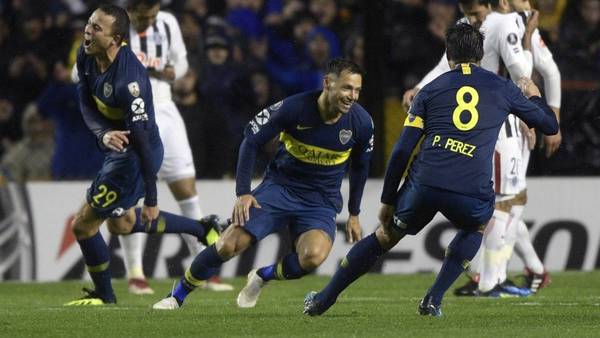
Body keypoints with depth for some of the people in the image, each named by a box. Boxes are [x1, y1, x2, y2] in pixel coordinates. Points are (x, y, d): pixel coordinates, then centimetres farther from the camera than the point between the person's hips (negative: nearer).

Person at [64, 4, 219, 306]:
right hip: (118, 148, 9)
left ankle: (104, 296, 22)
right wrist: (103, 133, -26)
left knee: (83, 225, -1)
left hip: (135, 157, -9)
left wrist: (151, 200, -25)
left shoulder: (128, 81, -34)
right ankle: (201, 230, 39)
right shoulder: (86, 56, -10)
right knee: (121, 223, 27)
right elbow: (86, 104, -2)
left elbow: (142, 140, -30)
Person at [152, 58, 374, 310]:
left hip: (321, 203, 1)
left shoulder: (361, 122, -10)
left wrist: (354, 214, 15)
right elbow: (251, 140, -7)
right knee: (229, 245, -15)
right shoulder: (293, 108, -18)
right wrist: (243, 193, -12)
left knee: (313, 257, -30)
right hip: (279, 186, -1)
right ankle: (178, 296, 10)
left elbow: (360, 167, 10)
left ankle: (263, 277, 3)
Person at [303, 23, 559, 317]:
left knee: (386, 236, 23)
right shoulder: (503, 88, 15)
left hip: (424, 183, 1)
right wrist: (534, 96, 48)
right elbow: (550, 126, 27)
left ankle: (323, 300, 30)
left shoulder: (430, 90, 16)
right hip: (471, 192, -1)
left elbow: (401, 151, 11)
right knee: (477, 227, 34)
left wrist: (387, 201, 19)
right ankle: (433, 300, 20)